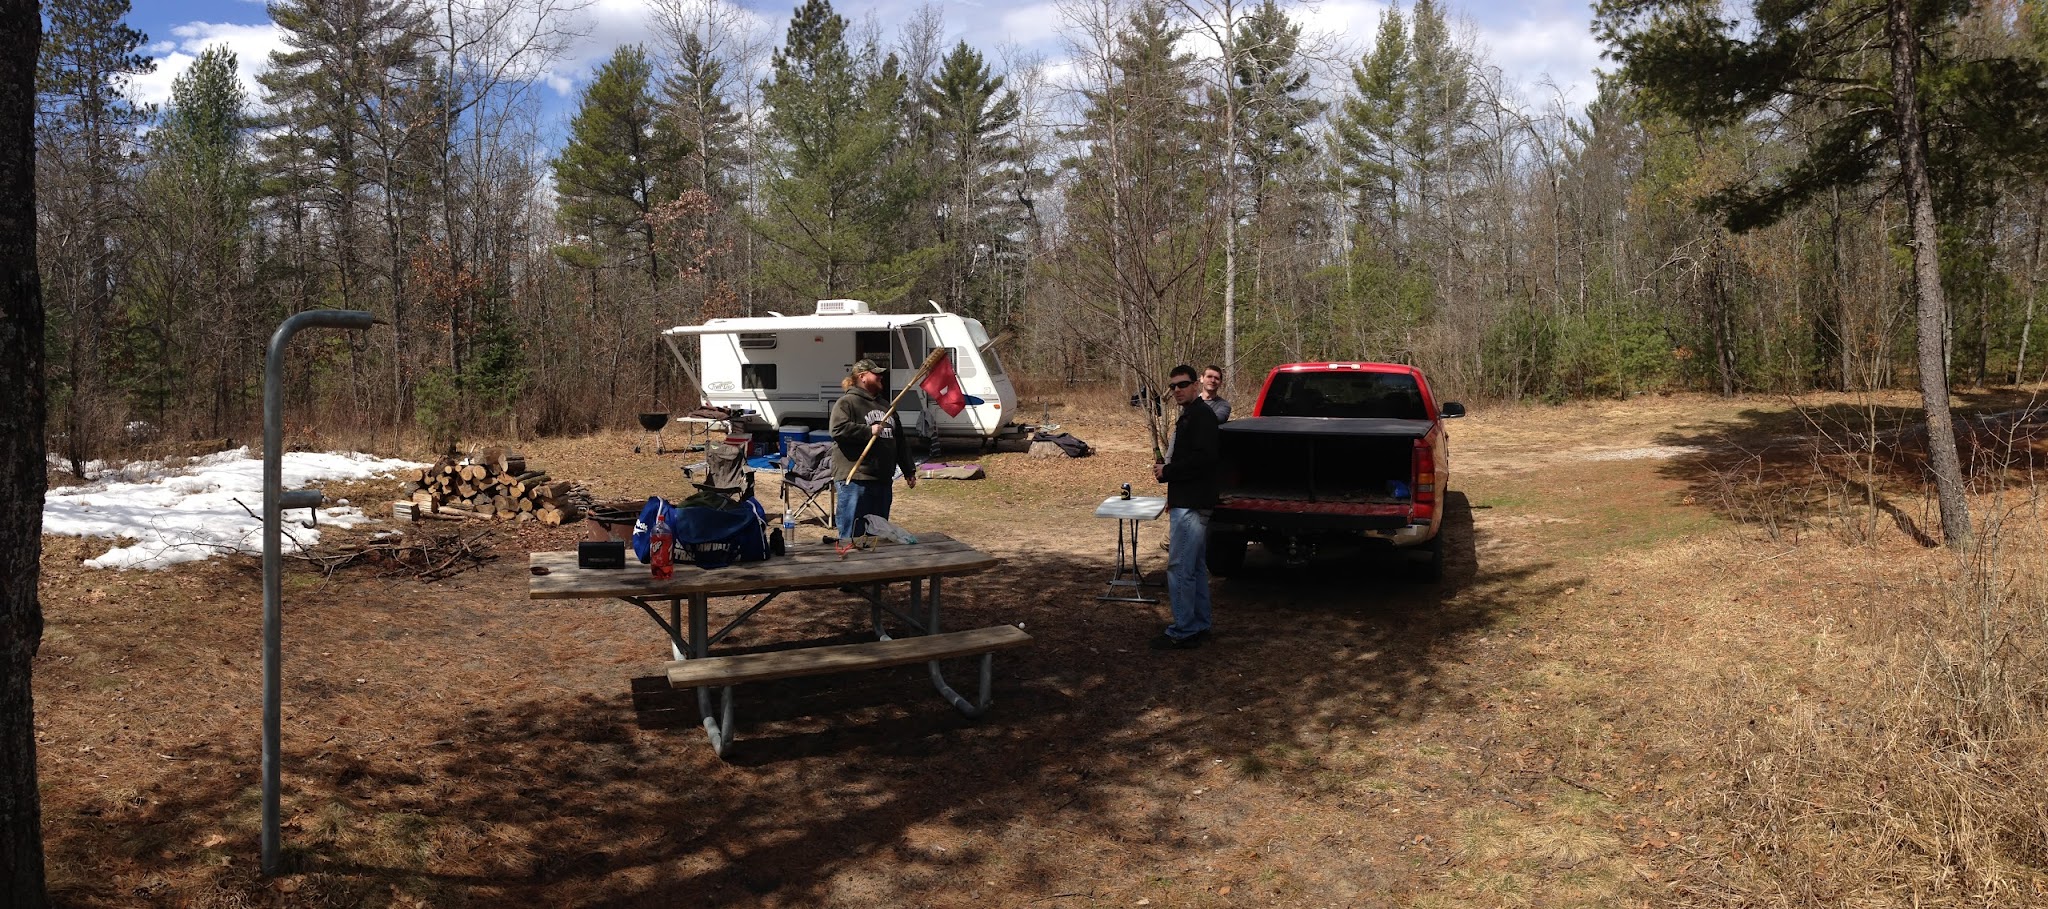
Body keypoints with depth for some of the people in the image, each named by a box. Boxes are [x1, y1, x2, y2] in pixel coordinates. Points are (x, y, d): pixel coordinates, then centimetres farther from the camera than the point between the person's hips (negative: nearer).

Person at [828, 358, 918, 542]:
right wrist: (869, 431, -17)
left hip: (883, 480, 8)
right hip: (855, 480, -8)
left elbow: (899, 441, 23)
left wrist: (909, 470, 20)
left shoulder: (885, 405, 21)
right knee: (852, 536, -7)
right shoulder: (847, 403, -3)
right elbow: (838, 430, -20)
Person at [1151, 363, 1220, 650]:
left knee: (1180, 567, -10)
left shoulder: (1201, 415, -14)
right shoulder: (1189, 416, 19)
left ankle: (1183, 632, -5)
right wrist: (1167, 471, 13)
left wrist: (1167, 472, -17)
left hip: (1190, 505, -11)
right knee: (1196, 567, 16)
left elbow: (1203, 458, -24)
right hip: (1188, 502, 11)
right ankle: (1199, 626, 23)